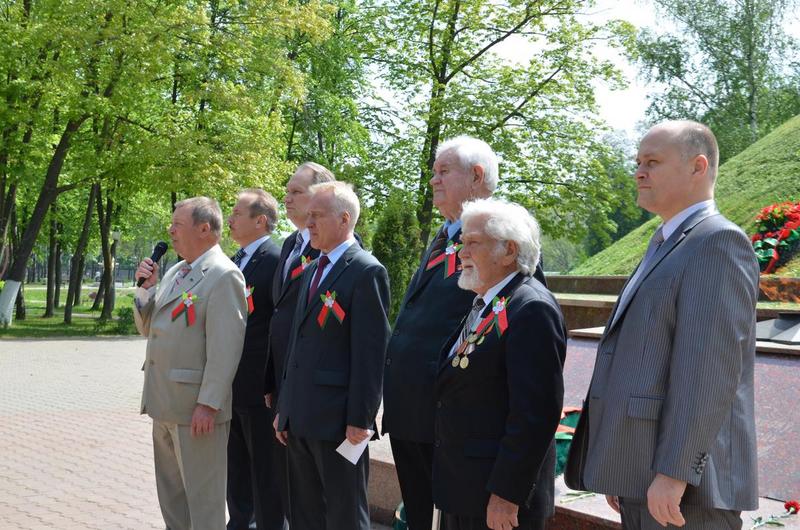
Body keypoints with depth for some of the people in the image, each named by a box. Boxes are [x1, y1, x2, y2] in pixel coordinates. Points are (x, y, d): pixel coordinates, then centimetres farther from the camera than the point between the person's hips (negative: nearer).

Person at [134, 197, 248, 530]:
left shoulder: (223, 276, -14)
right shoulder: (174, 272, 14)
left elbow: (225, 348, -19)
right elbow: (147, 328, 18)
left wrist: (208, 404, -21)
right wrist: (146, 287, 2)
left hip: (197, 406, -9)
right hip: (164, 403, 9)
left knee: (202, 494, 2)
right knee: (171, 490, 19)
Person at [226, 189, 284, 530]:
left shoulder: (276, 261, -14)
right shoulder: (234, 261, 13)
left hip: (261, 387, -8)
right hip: (232, 386, 8)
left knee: (266, 472, 3)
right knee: (236, 467, 19)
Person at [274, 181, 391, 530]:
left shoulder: (367, 272, -10)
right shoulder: (311, 272, 17)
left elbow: (370, 352, -15)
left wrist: (360, 419, -18)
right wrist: (284, 408, 17)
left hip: (338, 419, -8)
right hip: (301, 419, 9)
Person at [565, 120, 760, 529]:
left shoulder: (718, 242, -11)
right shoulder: (665, 246, 19)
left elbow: (709, 368, -19)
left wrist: (674, 473, -23)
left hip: (684, 483, -9)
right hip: (644, 479, 9)